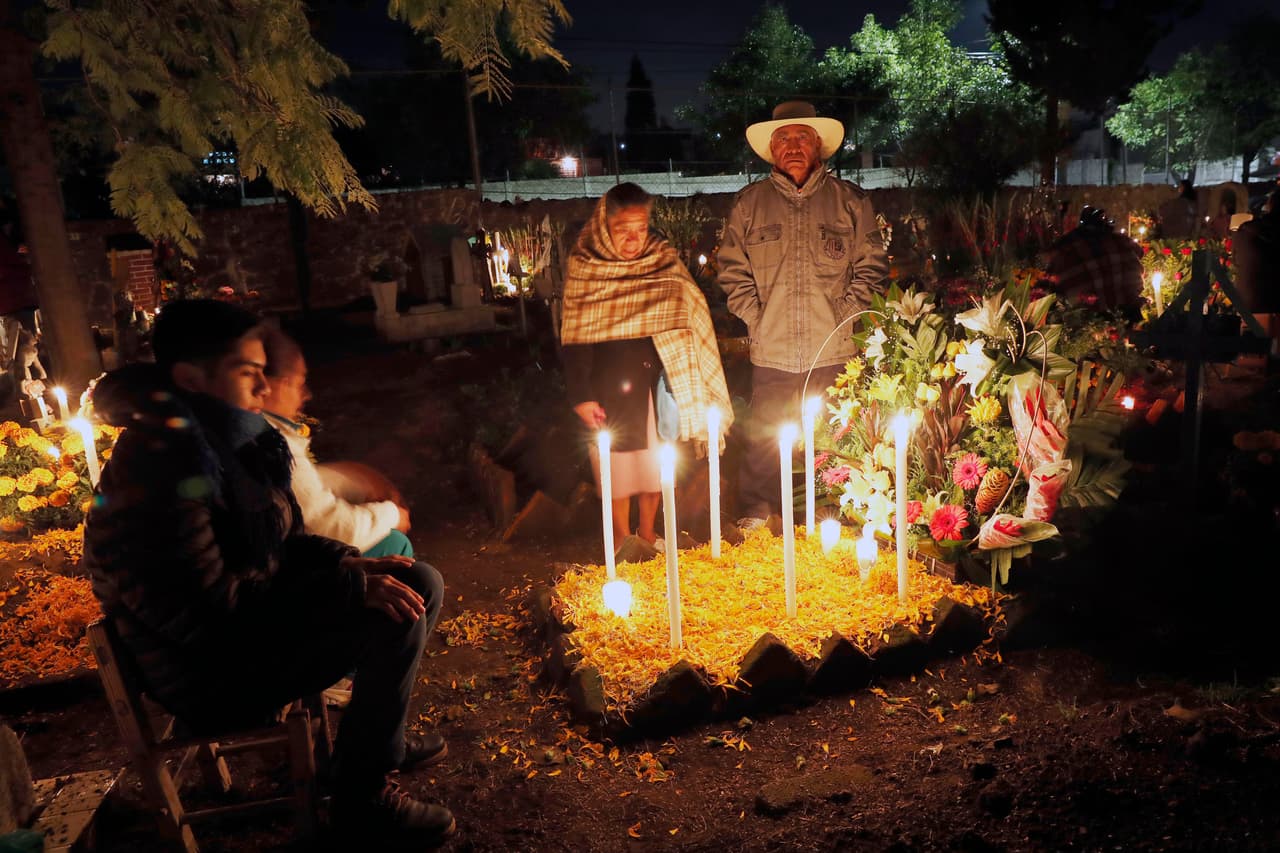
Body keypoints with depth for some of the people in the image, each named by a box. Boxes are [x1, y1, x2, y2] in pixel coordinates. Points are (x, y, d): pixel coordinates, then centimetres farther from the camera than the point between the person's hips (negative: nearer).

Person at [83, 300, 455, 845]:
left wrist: (347, 565, -7)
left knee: (419, 585, 6)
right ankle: (363, 797, -5)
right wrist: (350, 589, -28)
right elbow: (209, 611, -29)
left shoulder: (226, 445, 4)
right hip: (214, 676, -9)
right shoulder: (156, 473, -26)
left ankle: (374, 734, 23)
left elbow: (278, 543, 12)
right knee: (398, 615, -23)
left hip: (250, 623, 9)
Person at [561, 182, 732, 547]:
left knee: (656, 462, 12)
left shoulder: (664, 259, -1)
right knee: (618, 465, 6)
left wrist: (683, 381, 2)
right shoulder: (583, 268, -7)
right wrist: (581, 397, -8)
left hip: (657, 381, 3)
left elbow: (689, 321, 6)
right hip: (610, 387, -2)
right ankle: (622, 538, 24)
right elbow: (573, 337, -5)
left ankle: (648, 532, 31)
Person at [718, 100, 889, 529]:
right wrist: (757, 321, -3)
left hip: (835, 355, 0)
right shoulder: (749, 204, 8)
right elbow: (733, 272, 8)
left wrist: (843, 318, -4)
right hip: (772, 355, 0)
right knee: (764, 443, 6)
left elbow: (871, 267, 7)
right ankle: (753, 518, 23)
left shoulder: (850, 201, 6)